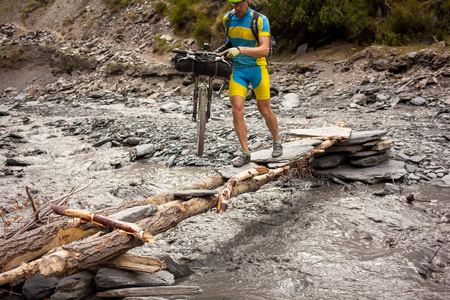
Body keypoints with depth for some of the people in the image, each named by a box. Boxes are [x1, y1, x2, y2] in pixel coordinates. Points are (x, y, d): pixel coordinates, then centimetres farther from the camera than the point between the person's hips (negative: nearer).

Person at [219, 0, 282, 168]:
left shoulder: (260, 20, -11)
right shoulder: (227, 19, 4)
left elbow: (264, 50, -22)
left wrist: (240, 50, -33)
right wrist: (224, 49, 2)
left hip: (257, 68, -3)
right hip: (237, 70, 3)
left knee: (265, 111, 5)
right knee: (236, 110, -12)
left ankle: (277, 141, 31)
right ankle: (245, 153, -4)